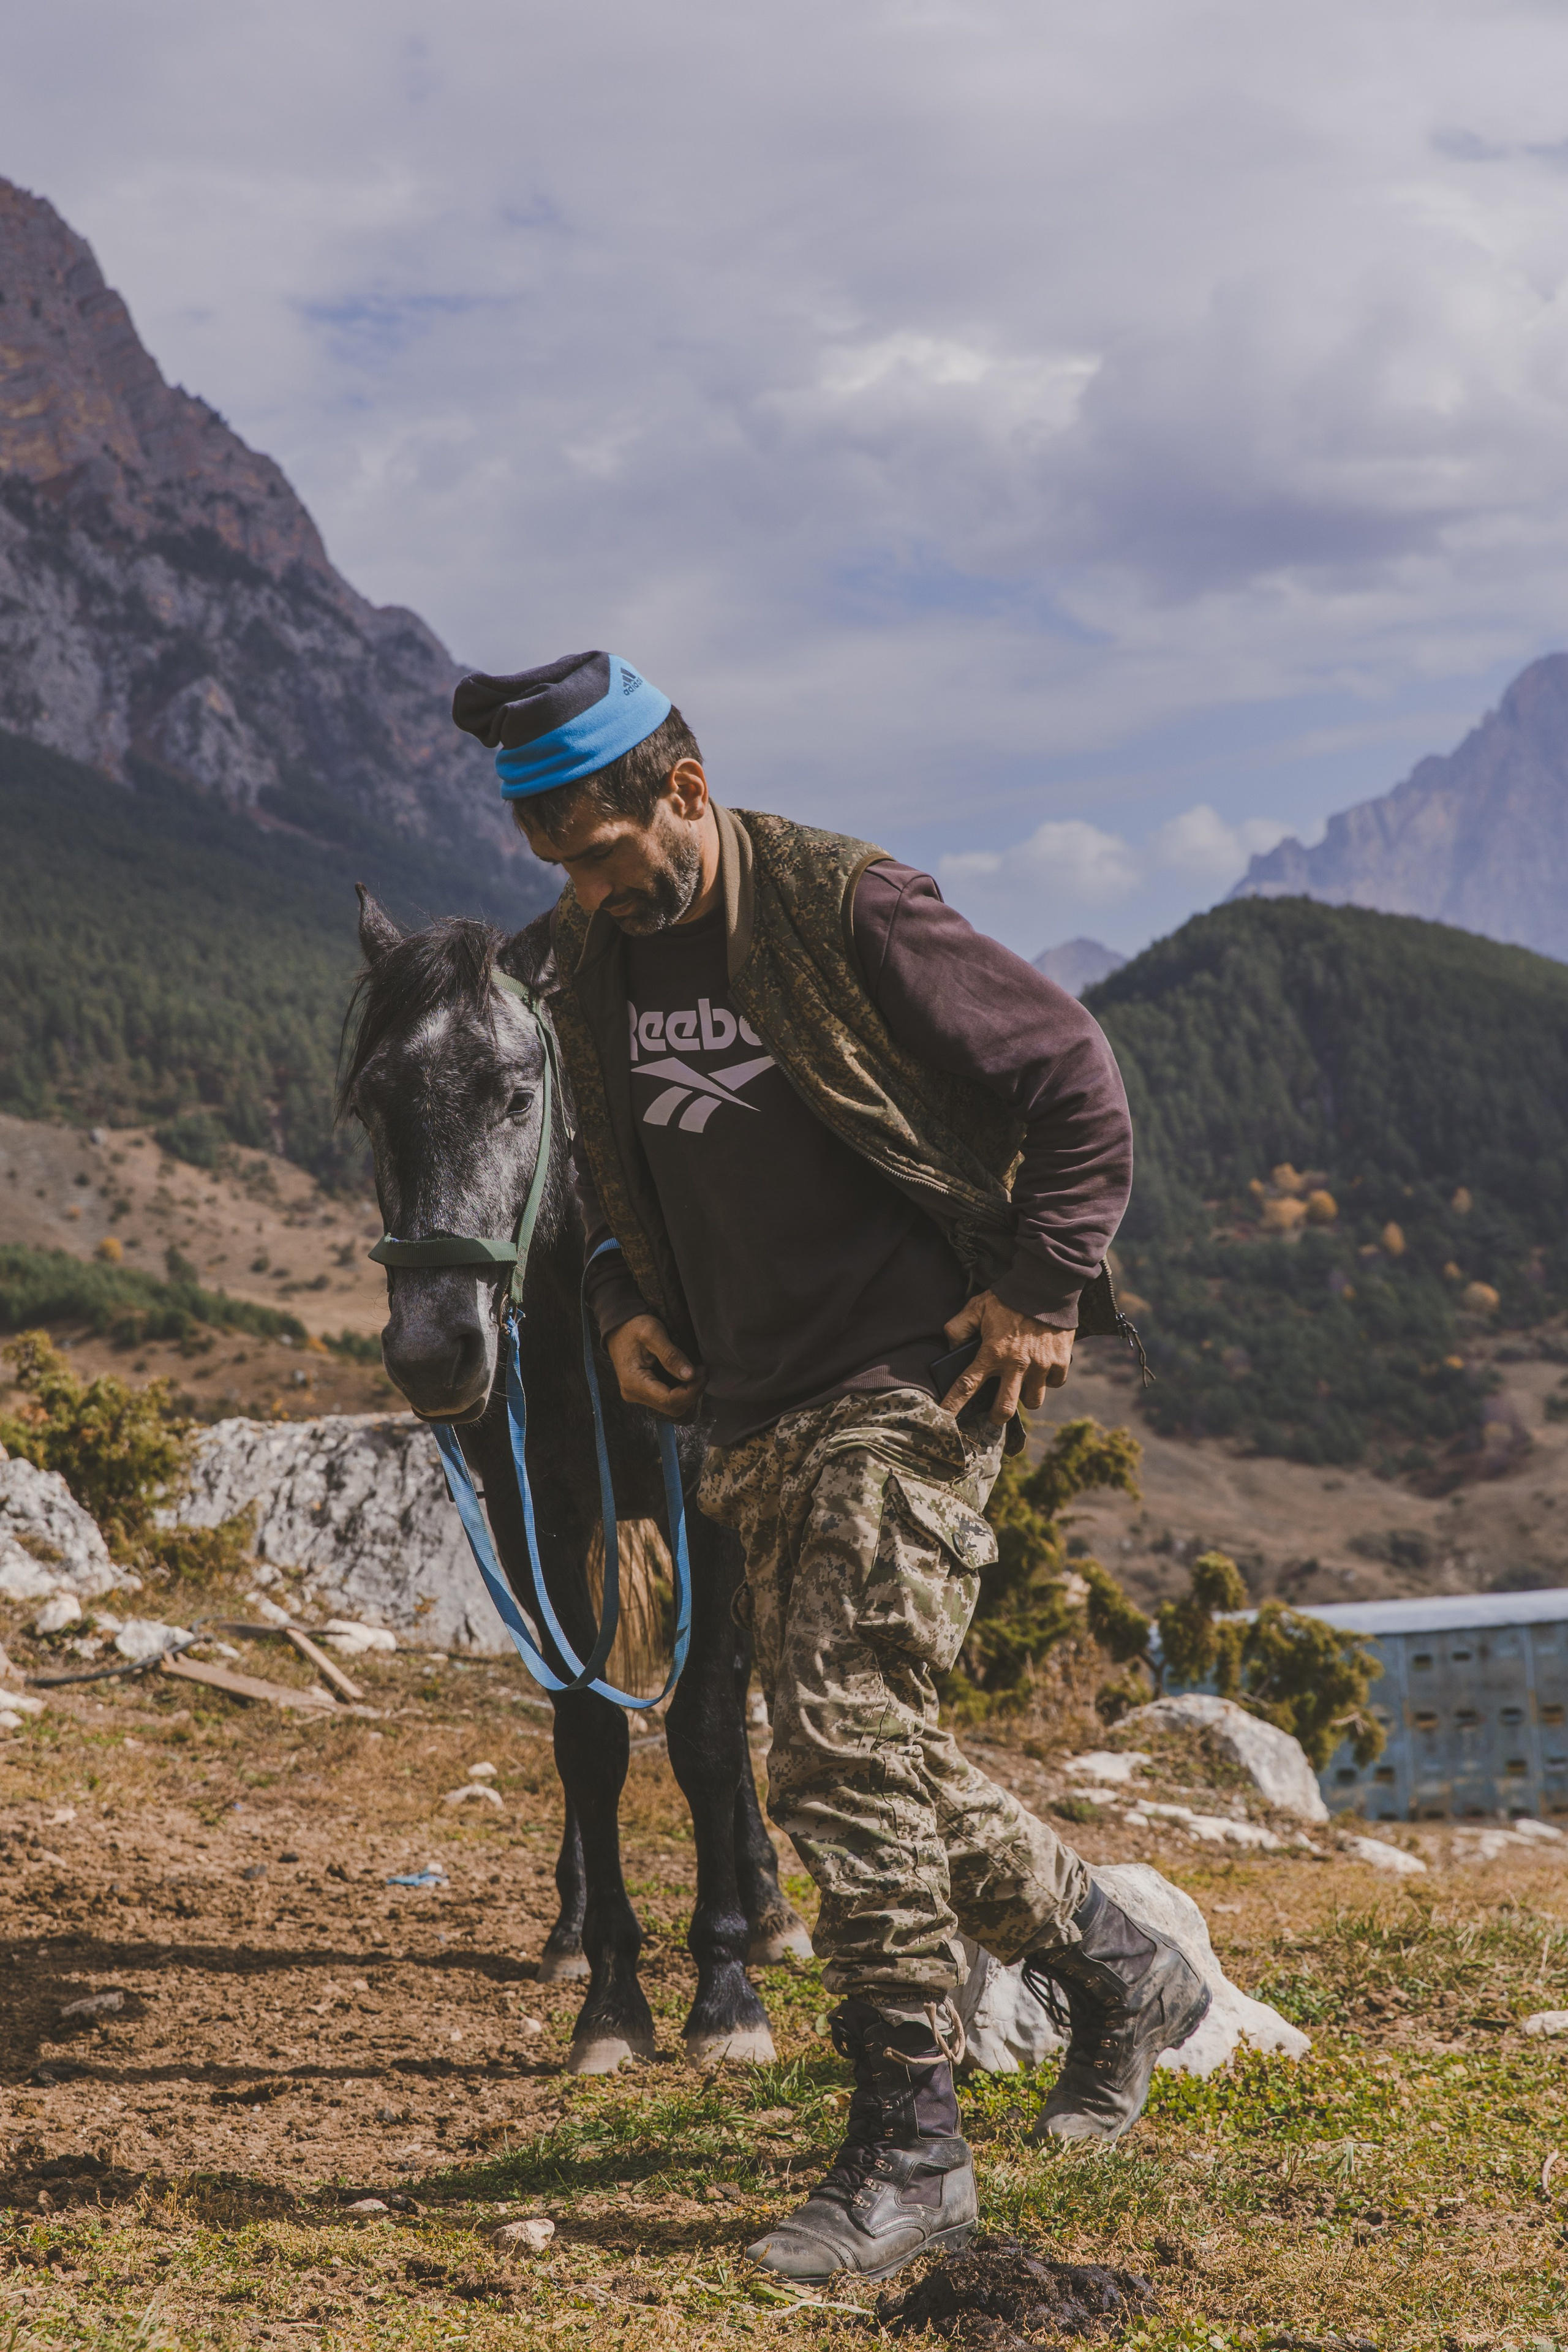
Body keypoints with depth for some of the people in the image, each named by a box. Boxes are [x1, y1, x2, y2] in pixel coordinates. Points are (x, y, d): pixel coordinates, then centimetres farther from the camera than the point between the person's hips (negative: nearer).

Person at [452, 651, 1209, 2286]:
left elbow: (1073, 1079, -7)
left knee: (841, 1744, -14)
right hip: (751, 1418, 8)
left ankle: (910, 2150, -6)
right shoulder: (595, 955, 8)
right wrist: (622, 1298, 9)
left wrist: (1043, 1290, -10)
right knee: (870, 1757, 10)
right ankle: (1121, 1973, 32)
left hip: (903, 1390, -7)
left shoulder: (848, 912, -12)